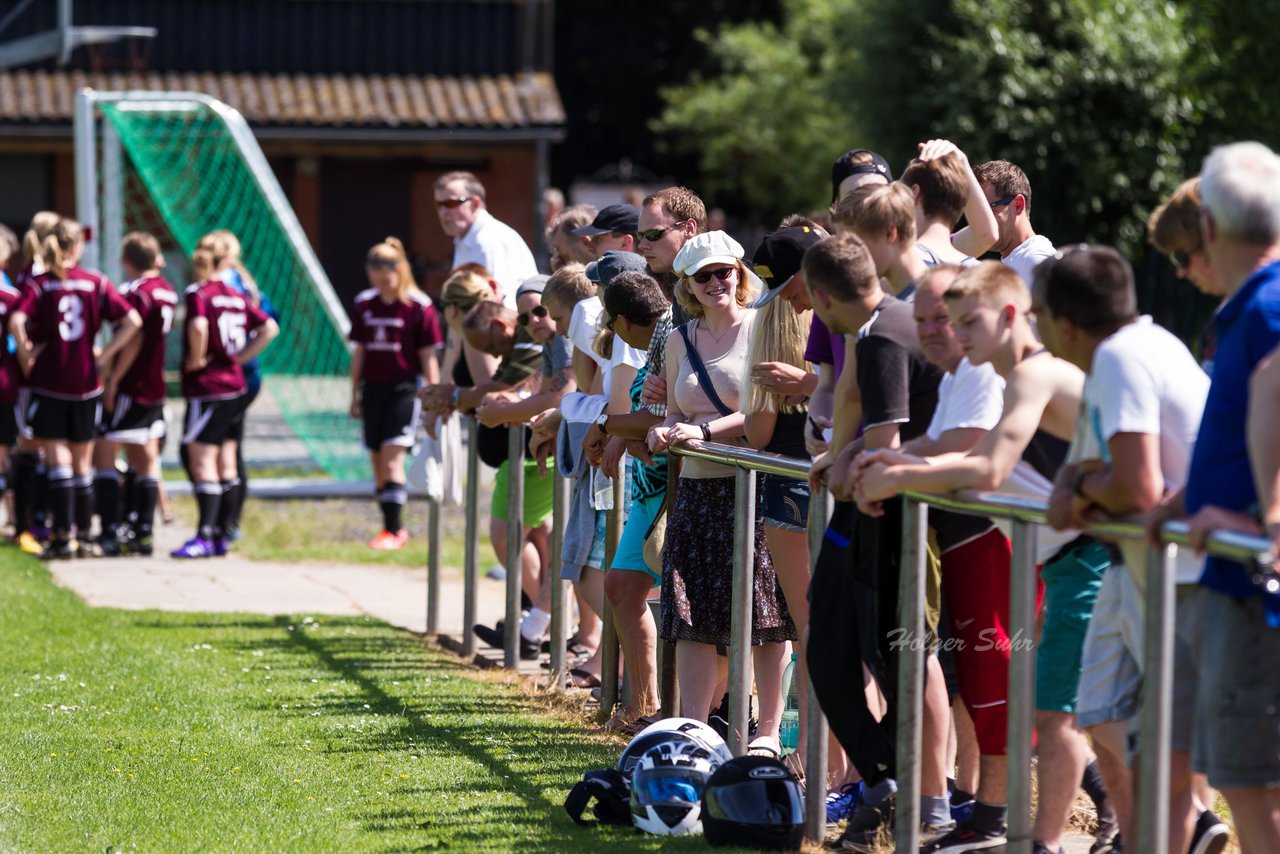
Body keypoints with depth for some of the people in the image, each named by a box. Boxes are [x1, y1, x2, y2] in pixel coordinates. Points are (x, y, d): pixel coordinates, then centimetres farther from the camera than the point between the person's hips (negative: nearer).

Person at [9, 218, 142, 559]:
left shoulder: (39, 284, -6)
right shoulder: (96, 282, 0)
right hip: (86, 382, 2)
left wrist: (24, 351, -7)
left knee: (58, 458, 0)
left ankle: (63, 536, -6)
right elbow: (132, 320, -8)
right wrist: (105, 354, -2)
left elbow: (17, 320, -23)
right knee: (83, 462, 12)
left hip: (48, 381, -2)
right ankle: (83, 535, 16)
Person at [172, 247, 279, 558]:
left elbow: (198, 326, -31)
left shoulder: (198, 294, -12)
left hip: (207, 389, -8)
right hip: (235, 387, 8)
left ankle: (204, 537, -12)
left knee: (202, 463, -8)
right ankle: (221, 536, 16)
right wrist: (240, 357, 9)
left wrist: (196, 358, -15)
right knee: (226, 466, 11)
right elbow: (270, 328, 13)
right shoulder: (238, 297, 11)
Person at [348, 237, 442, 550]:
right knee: (378, 460, 6)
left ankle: (393, 529, -14)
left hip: (404, 388, -5)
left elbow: (428, 357, -3)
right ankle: (395, 528, 15)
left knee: (392, 455, -15)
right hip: (373, 389, 5)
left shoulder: (418, 307, -7)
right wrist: (354, 397, 16)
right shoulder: (364, 304, 8)